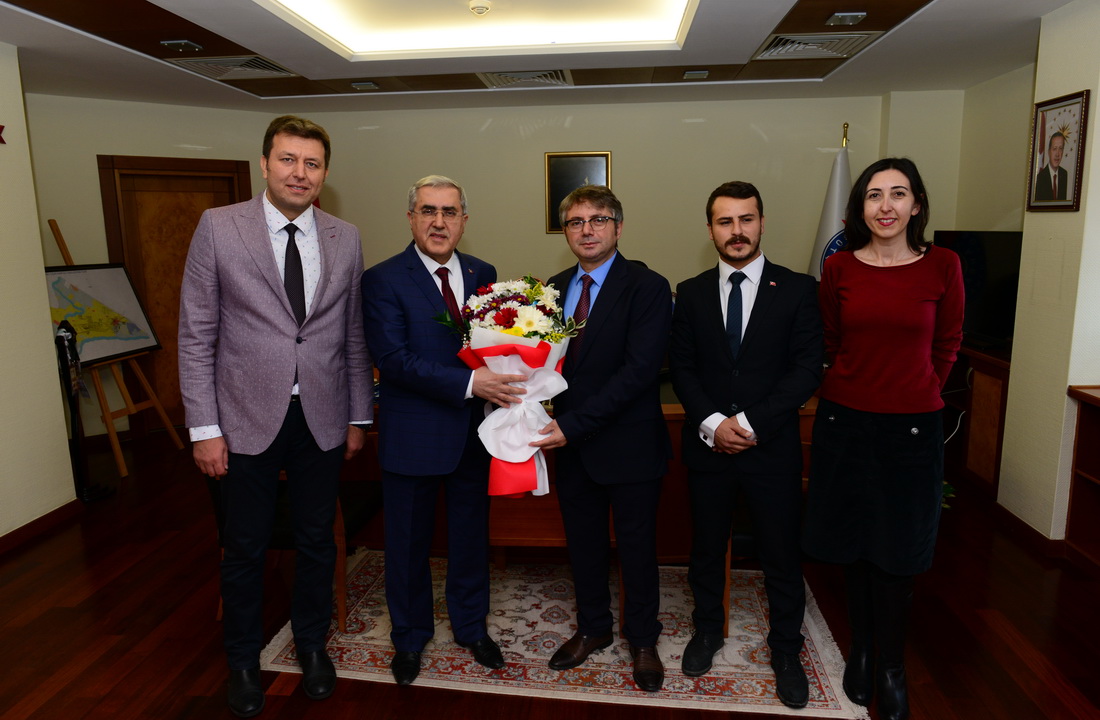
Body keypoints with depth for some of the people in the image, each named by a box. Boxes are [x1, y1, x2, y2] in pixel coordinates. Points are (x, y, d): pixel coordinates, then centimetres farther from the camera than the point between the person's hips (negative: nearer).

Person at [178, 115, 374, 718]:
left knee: (316, 541, 16)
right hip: (247, 419, -2)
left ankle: (312, 644, 40)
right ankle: (243, 661, 37)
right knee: (245, 549, 13)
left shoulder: (346, 239, 3)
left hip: (322, 420, 2)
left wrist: (358, 416, 7)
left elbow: (353, 335, 6)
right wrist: (204, 427, -8)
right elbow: (196, 335, -5)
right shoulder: (218, 227, -5)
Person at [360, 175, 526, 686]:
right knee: (408, 542, 14)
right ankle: (410, 637, 39)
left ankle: (471, 626, 43)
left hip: (474, 431, 4)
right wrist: (469, 383, -29)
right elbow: (393, 358, -21)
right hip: (412, 435, -4)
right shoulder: (383, 280, -11)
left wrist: (505, 383, -17)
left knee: (471, 535, 19)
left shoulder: (483, 274, 4)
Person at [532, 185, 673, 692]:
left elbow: (639, 370, -21)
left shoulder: (648, 288, -13)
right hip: (571, 442, 5)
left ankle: (642, 639, 35)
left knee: (636, 545, 12)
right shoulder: (553, 288, 6)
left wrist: (574, 424, -23)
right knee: (583, 542, 19)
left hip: (629, 445, -5)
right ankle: (593, 628, 41)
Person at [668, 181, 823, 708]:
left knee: (781, 556, 10)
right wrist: (711, 423, -13)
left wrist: (750, 423, -15)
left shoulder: (797, 289, -2)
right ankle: (707, 629, 39)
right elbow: (681, 367, 1)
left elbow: (807, 369, -7)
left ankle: (785, 650, 31)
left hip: (772, 447, -1)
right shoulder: (691, 293, 5)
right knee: (706, 549, 16)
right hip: (707, 446, 2)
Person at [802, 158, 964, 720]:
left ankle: (892, 666, 28)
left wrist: (915, 395, 10)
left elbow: (947, 345, 7)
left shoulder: (942, 266, -5)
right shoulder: (839, 268, -3)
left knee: (898, 551, 8)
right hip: (845, 420, 1)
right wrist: (861, 386, 10)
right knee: (853, 545, 13)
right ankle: (860, 651, 33)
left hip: (911, 425, -1)